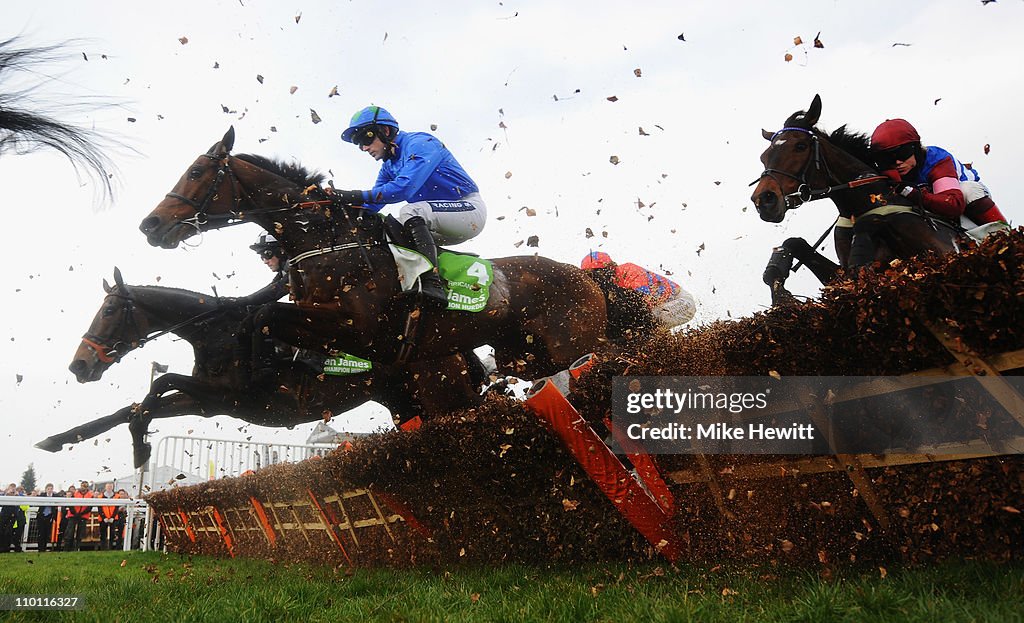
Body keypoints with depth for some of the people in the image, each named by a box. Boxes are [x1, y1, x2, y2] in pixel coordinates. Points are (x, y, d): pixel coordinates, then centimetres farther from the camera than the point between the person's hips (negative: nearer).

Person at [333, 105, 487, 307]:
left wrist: (358, 196, -31)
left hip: (470, 208, -9)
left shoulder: (420, 143, -15)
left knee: (410, 212, -30)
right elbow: (371, 207, 10)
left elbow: (405, 187, -30)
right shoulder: (389, 166, 13)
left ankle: (432, 285, -40)